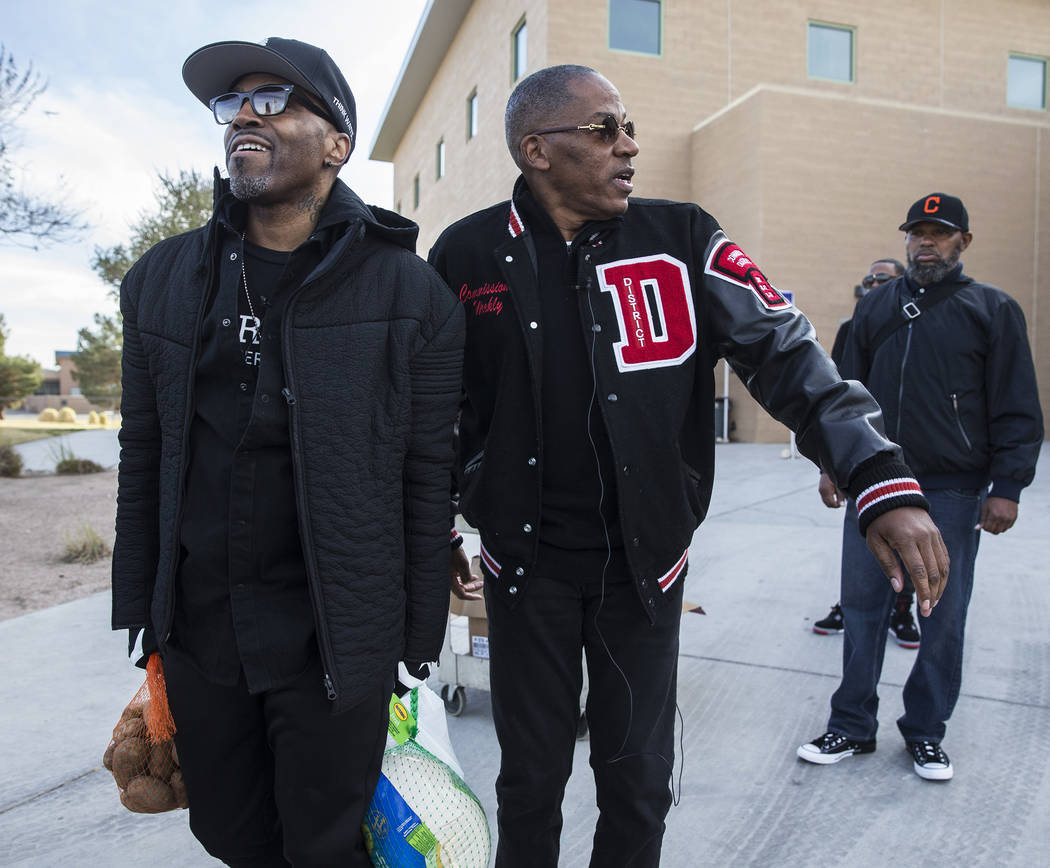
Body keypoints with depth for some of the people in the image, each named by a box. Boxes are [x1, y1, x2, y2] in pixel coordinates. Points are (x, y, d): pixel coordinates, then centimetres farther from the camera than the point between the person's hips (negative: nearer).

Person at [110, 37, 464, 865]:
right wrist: (140, 614, 7)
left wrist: (417, 643, -5)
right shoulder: (163, 279, 5)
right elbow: (143, 461, 7)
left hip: (333, 637, -4)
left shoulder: (408, 291, -7)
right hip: (196, 633, 5)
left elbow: (427, 481, -7)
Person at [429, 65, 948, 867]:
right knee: (532, 778, 15)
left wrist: (884, 482, -22)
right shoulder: (469, 255, -4)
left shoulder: (680, 239, -4)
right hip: (526, 561, 0)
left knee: (640, 781, 15)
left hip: (647, 562, 1)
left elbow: (788, 354, -10)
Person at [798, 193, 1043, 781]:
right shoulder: (875, 308, 11)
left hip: (953, 492, -2)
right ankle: (853, 727, 19)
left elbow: (1017, 411, -1)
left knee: (944, 616, 7)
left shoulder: (993, 310, 2)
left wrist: (1007, 488, -8)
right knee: (862, 608, 6)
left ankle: (926, 732, 24)